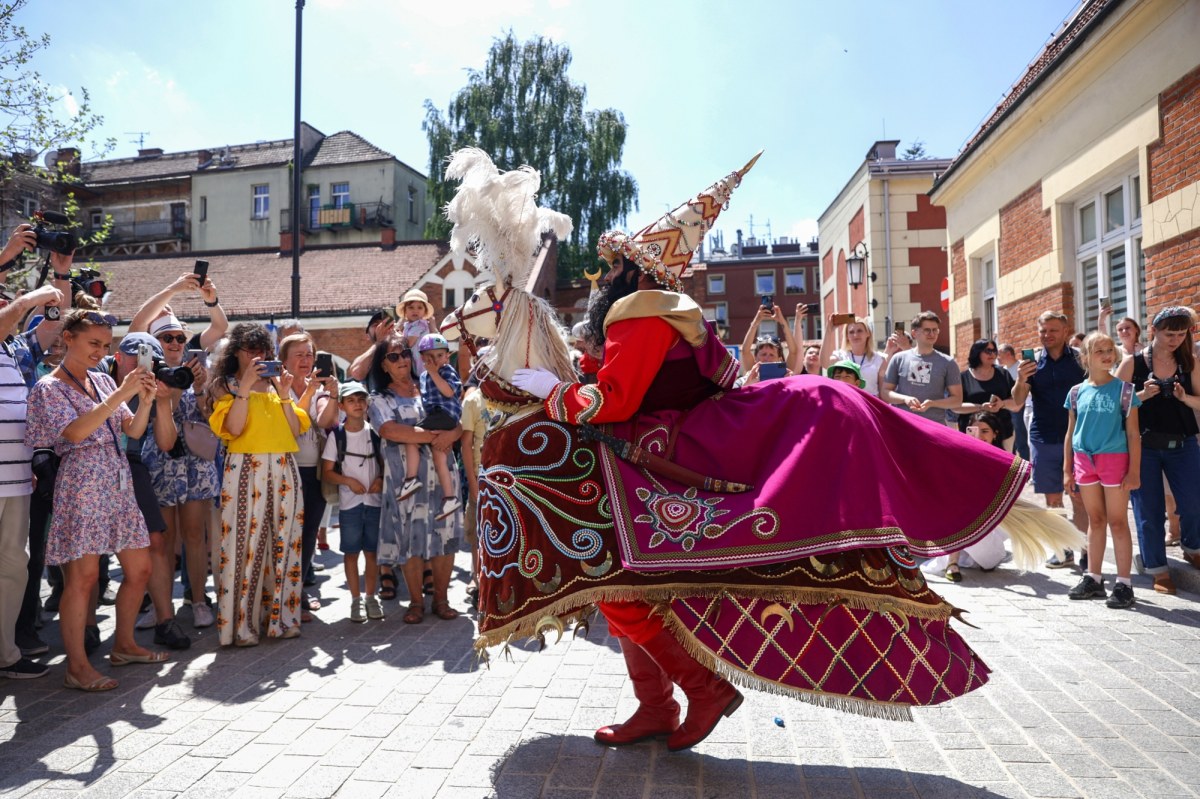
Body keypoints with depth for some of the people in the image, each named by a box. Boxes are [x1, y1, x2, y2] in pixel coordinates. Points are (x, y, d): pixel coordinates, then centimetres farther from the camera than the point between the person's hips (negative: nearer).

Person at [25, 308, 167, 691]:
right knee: (83, 575, -6)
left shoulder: (103, 380, 13)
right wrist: (122, 393, -22)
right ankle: (77, 666, 3)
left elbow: (133, 431, 10)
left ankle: (123, 645, 24)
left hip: (118, 482, 7)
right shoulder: (50, 387, -4)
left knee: (140, 568, 9)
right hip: (82, 482, -7)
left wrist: (146, 400, -8)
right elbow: (75, 432, -19)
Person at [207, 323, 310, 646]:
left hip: (284, 471, 4)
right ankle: (241, 625, 4)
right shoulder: (226, 385, 6)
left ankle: (279, 617, 15)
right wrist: (245, 386, -14)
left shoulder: (274, 383, 17)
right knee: (245, 545, -5)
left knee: (283, 543, 5)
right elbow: (234, 428, -11)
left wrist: (285, 396, -2)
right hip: (246, 471, -4)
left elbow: (296, 430, 8)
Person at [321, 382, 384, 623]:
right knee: (351, 551, 5)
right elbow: (328, 472, -1)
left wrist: (381, 479, -8)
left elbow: (385, 463, 11)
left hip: (375, 500, 2)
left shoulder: (374, 433, 4)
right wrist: (349, 481, -15)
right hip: (349, 502, -1)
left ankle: (371, 597, 21)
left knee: (372, 551, 8)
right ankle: (355, 599, 16)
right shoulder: (336, 435, -2)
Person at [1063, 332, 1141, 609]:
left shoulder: (1124, 389, -3)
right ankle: (1093, 578, 20)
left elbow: (1133, 434, -3)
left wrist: (1134, 471, -9)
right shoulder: (1077, 392, 6)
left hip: (1115, 459, -3)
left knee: (1117, 522, 1)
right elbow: (1070, 433, 10)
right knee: (1095, 520, 12)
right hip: (1085, 461, 3)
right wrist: (1067, 469, 8)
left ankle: (1124, 584, 8)